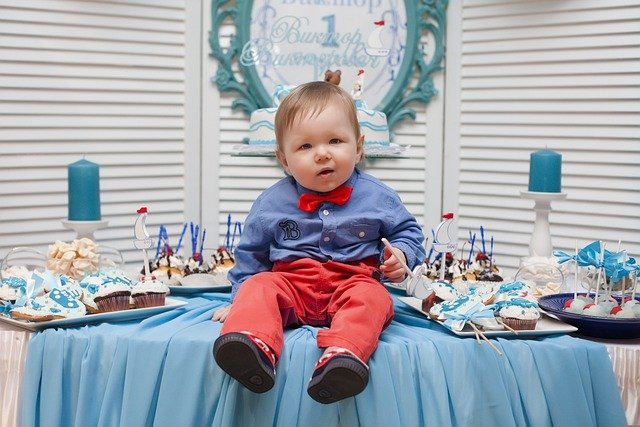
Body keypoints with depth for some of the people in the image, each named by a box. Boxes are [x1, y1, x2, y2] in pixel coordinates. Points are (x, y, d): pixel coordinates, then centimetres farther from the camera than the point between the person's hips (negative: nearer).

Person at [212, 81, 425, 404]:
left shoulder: (376, 197, 4)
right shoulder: (271, 203, 6)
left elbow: (407, 230, 16)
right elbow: (251, 253, 16)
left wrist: (401, 255, -5)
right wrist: (239, 299, 12)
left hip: (353, 281, -1)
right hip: (291, 283, 1)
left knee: (372, 297, -33)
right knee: (259, 287, -27)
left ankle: (342, 354, -60)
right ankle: (255, 345, -55)